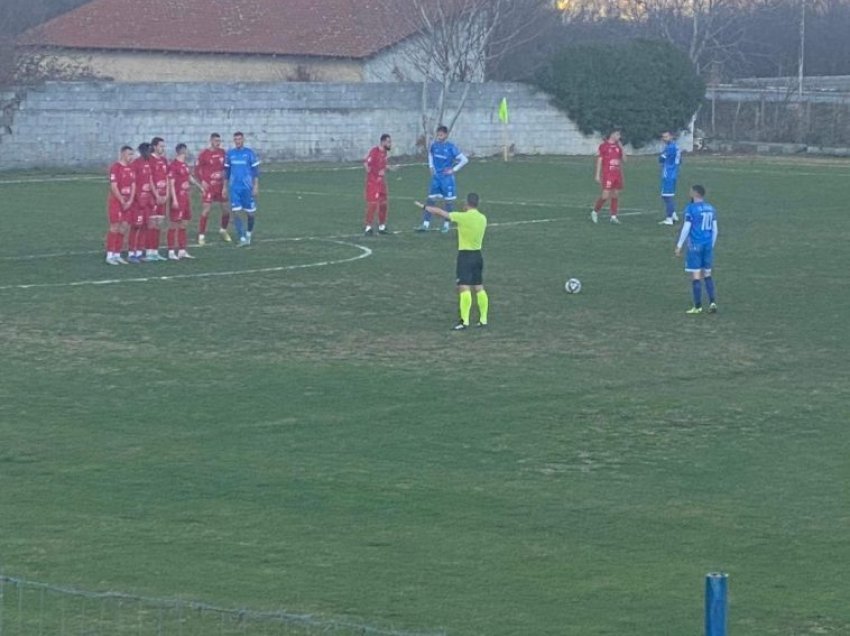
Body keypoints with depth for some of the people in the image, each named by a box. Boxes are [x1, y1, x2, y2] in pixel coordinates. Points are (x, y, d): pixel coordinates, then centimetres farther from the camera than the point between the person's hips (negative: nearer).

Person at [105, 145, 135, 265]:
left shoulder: (131, 169, 12)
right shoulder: (115, 167, -10)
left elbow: (133, 186, 10)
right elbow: (113, 187, -15)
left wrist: (130, 201, -3)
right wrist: (122, 201, -13)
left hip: (127, 202, 7)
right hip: (116, 201, -7)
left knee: (123, 229, 6)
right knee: (115, 228, -9)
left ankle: (117, 255, 12)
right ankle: (110, 256, -6)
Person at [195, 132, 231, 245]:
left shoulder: (222, 152, 6)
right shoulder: (204, 154, -8)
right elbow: (197, 169, -4)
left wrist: (225, 185, 9)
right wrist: (202, 182, -15)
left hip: (220, 186, 5)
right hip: (208, 187, -5)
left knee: (226, 210, 9)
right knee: (205, 211, -8)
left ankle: (223, 231, 32)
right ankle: (201, 236, -1)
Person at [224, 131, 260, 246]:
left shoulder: (249, 153, -2)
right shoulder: (230, 154, 7)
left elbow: (256, 170, -1)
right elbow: (226, 171, 14)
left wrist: (256, 186, -7)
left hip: (247, 187, -2)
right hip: (234, 188, 2)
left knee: (250, 212, 6)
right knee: (236, 212, -8)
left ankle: (249, 232, 32)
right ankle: (242, 238, -4)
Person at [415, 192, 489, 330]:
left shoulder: (463, 217, -15)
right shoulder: (483, 218, 3)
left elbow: (440, 212, -6)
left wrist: (424, 207, 6)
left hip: (465, 255, -7)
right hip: (478, 254, 7)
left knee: (464, 288, -10)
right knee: (479, 288, 12)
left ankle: (464, 320, -16)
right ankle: (483, 319, 14)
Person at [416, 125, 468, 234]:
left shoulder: (451, 147, -13)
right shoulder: (434, 145, 1)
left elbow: (464, 160, -12)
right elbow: (430, 154, 25)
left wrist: (454, 170, -12)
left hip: (447, 178, -4)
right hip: (436, 177, 4)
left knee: (448, 201, 4)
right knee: (430, 199, 0)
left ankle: (446, 225, 15)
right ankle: (426, 224, 2)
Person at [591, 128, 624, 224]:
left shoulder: (618, 146, 13)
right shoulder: (603, 146, -3)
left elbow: (624, 159, 11)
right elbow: (599, 161, -3)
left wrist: (621, 148, 1)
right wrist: (597, 175, -7)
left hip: (618, 175, 6)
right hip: (607, 174, -6)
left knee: (616, 196, 4)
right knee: (605, 196, -11)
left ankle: (614, 216, 8)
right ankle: (595, 212, 9)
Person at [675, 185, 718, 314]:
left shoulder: (691, 208, -10)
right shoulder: (711, 208, 9)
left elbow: (686, 229, -11)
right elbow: (714, 230, 13)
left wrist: (679, 246, -5)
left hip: (695, 246, -6)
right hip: (708, 245, 6)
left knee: (695, 275, -2)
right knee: (707, 274, 14)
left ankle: (698, 307, 0)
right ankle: (712, 302, 4)